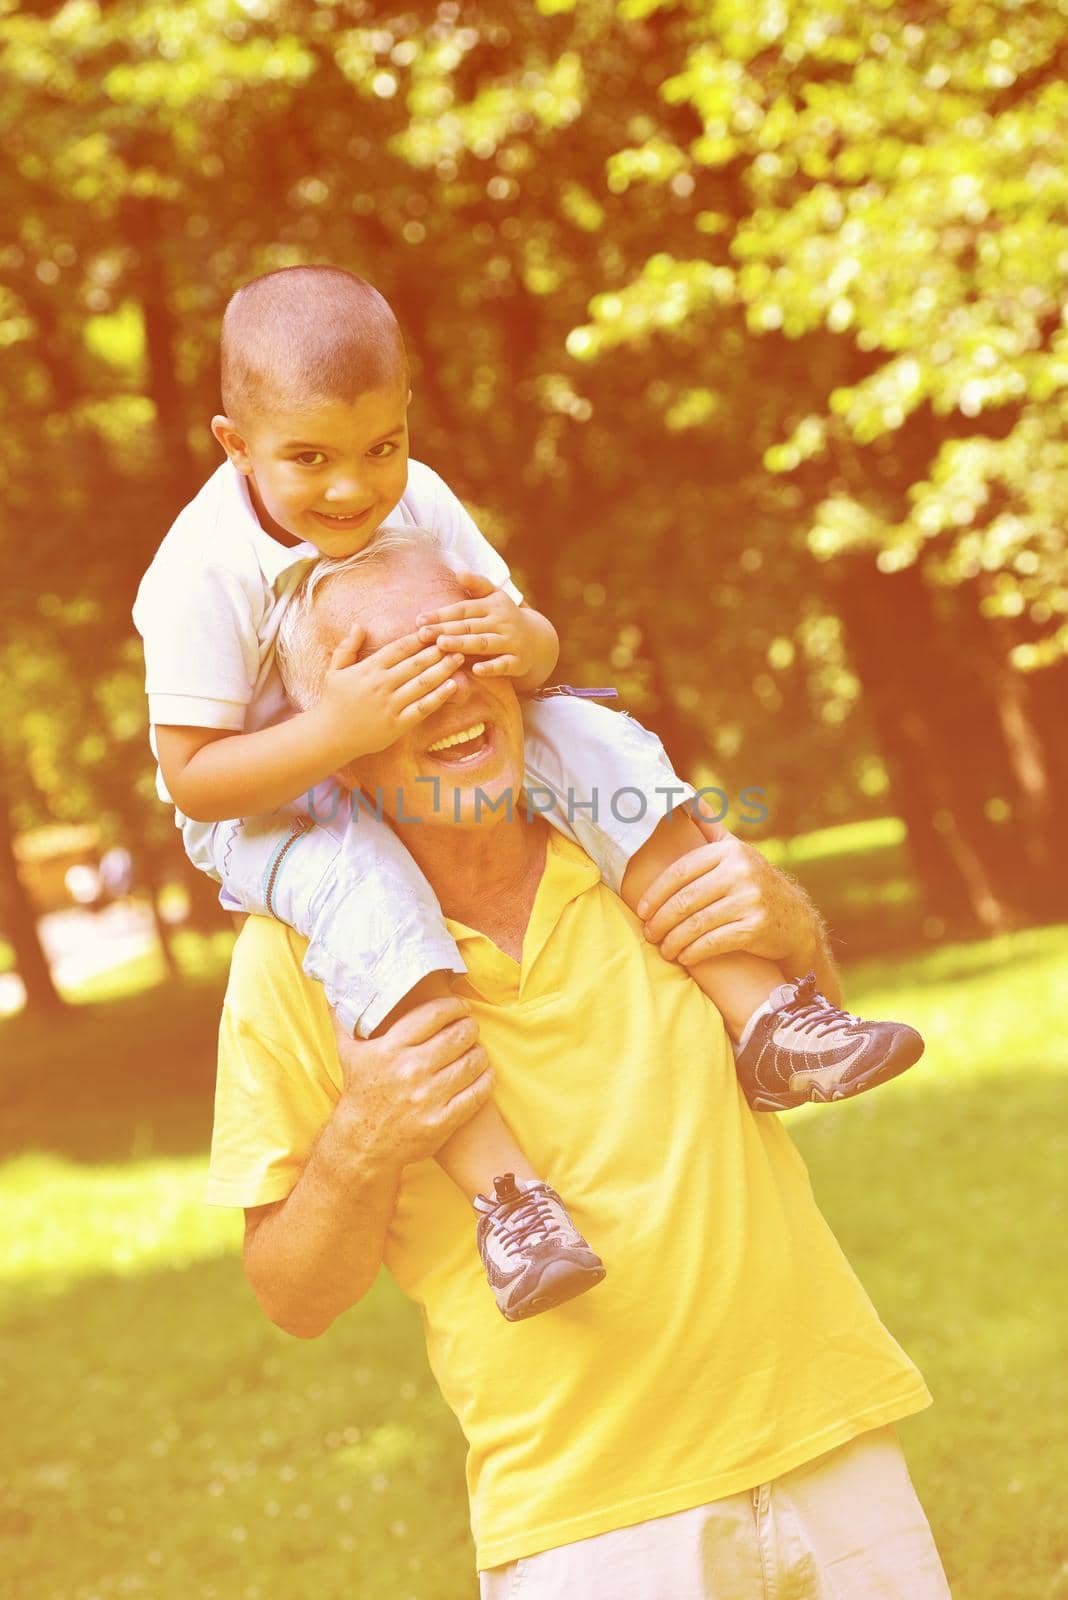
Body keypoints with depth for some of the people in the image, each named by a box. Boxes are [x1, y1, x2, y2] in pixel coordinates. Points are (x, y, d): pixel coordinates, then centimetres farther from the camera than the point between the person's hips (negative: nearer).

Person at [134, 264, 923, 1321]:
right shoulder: (201, 576, -27)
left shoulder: (417, 504, -10)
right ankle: (496, 1183, -40)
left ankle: (764, 1016, -13)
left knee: (598, 745, -14)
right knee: (365, 892, -37)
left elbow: (526, 643, -4)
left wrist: (524, 645, -32)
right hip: (268, 805, -5)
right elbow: (192, 780, -27)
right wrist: (335, 730, -43)